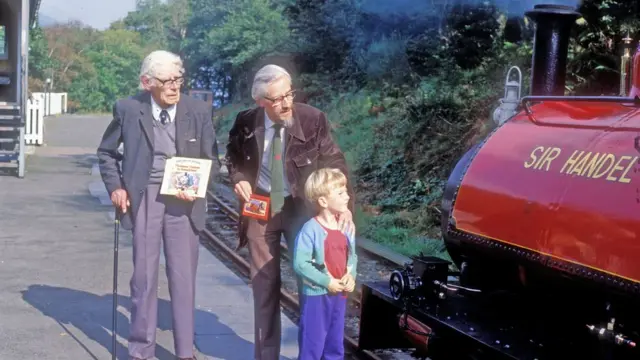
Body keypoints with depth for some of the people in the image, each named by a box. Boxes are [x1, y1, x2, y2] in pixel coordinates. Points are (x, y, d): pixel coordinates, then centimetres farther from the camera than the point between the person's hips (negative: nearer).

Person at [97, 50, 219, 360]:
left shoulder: (199, 110, -1)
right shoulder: (128, 109, -2)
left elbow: (212, 159, 6)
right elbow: (106, 151, 12)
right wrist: (115, 187, 0)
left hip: (183, 200, 1)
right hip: (143, 199, 0)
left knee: (184, 277, 5)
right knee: (144, 276, 7)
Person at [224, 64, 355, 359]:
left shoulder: (313, 119, -17)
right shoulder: (246, 123, -10)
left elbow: (334, 163, -11)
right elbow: (233, 156, 11)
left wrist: (344, 203, -23)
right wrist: (238, 178, -8)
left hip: (301, 207, -1)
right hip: (260, 207, 2)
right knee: (264, 284, 9)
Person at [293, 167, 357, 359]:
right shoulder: (311, 229, -19)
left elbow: (352, 256, 13)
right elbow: (300, 263, -21)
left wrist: (351, 275, -6)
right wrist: (326, 282, -20)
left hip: (339, 294, 7)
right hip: (316, 295, -7)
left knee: (335, 344, 18)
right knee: (312, 344, 4)